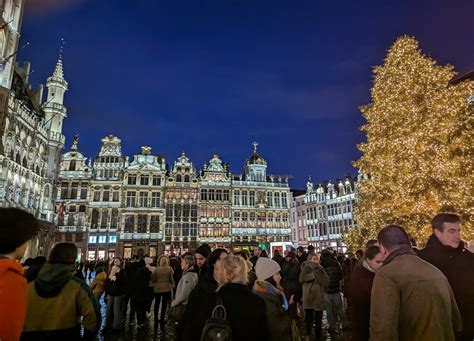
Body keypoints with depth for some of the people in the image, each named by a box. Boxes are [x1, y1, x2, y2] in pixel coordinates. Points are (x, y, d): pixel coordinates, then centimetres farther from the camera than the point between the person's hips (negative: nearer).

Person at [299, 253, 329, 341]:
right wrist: (314, 274, -19)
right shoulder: (306, 268, 1)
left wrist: (318, 274, -14)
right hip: (308, 297, -1)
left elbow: (326, 282, -4)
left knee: (318, 320, 2)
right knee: (309, 318, 13)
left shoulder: (320, 269, 8)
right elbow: (302, 278, -18)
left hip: (318, 297, 1)